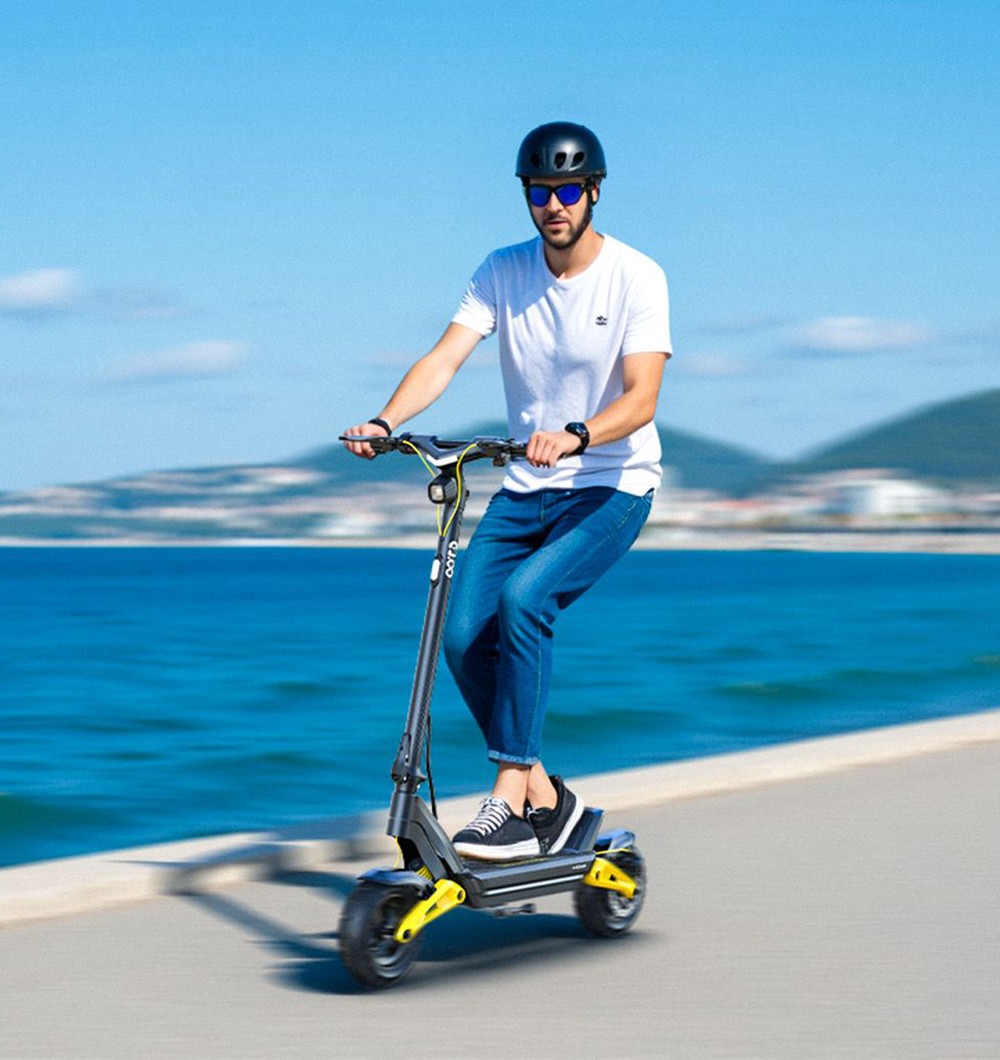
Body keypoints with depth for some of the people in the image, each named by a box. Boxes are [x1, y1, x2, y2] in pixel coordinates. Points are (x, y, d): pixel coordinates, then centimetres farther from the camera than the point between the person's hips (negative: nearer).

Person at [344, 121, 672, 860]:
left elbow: (641, 396, -21)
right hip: (525, 491, 5)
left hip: (613, 488, -5)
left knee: (523, 599, -29)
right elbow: (444, 359, -8)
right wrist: (384, 422, -27)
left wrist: (574, 436, -41)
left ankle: (511, 794, -21)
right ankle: (544, 795, 5)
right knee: (464, 631, -12)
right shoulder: (504, 272, 2)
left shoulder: (636, 278, -11)